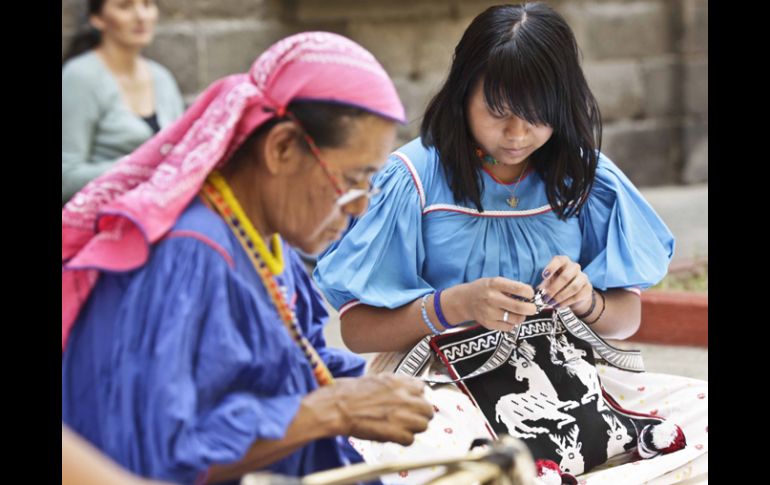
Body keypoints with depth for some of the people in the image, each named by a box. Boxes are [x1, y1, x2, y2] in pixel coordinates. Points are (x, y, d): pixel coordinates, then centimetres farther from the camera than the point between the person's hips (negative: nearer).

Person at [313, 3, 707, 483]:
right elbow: (357, 329, -6)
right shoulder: (416, 178, -6)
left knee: (699, 407, -21)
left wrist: (587, 301, -10)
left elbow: (628, 317, 13)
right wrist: (454, 305, -21)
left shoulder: (585, 176, 5)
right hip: (441, 378, -3)